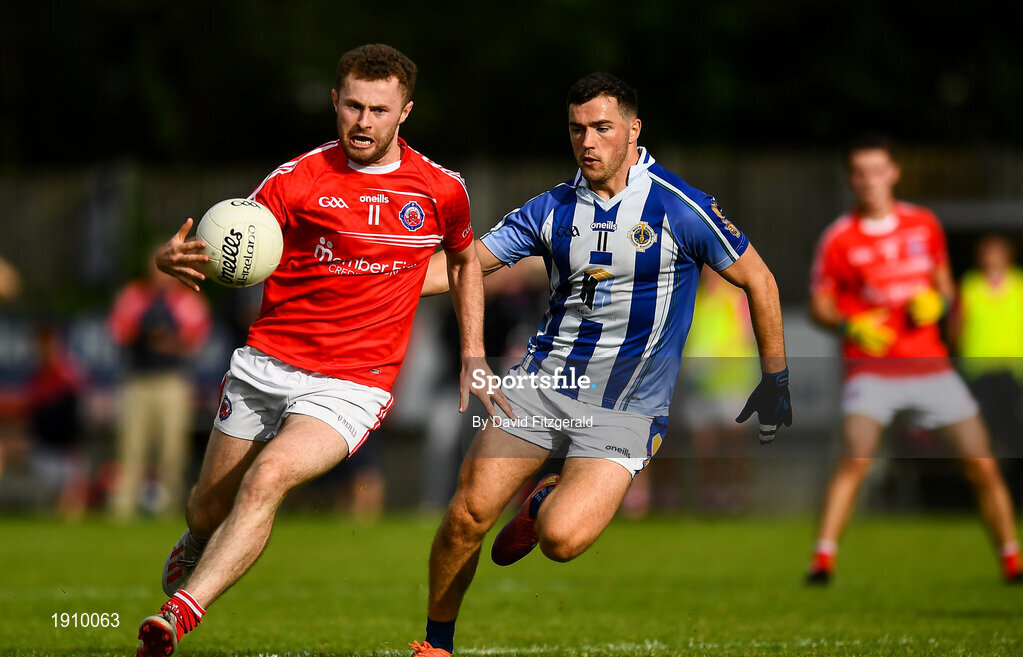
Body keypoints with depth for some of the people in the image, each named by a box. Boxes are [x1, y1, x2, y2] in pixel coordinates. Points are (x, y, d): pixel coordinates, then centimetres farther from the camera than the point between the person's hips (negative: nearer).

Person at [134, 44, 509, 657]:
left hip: (353, 386, -2)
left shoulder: (442, 189, 0)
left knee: (266, 480, -27)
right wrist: (176, 257, -30)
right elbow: (223, 253, -7)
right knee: (210, 507, 13)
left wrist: (474, 356, 16)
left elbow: (465, 258, 21)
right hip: (265, 365, 2)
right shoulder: (296, 180, -6)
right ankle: (193, 552, 52)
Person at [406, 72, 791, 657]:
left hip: (626, 410, -3)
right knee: (470, 511, -12)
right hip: (542, 383, 3)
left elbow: (759, 280, 1)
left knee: (561, 539, -23)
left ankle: (548, 502, 15)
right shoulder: (553, 210, 3)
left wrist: (776, 380, 5)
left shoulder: (681, 209, -9)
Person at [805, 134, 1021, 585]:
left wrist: (936, 303, -3)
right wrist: (850, 326, -15)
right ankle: (823, 558, -24)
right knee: (855, 459, -26)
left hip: (929, 364, 3)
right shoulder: (839, 239, -3)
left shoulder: (924, 225, 7)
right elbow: (819, 306, 4)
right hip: (871, 368, -3)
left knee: (983, 466, 0)